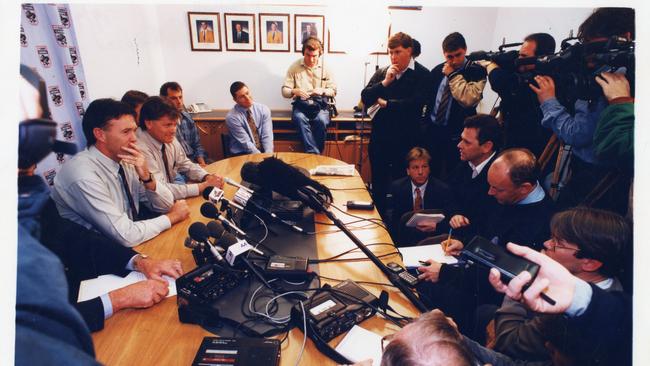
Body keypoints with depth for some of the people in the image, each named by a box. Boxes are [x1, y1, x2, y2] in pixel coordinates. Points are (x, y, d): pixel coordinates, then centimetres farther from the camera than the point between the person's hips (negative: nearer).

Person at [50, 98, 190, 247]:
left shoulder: (125, 161, -3)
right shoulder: (83, 175, -22)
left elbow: (165, 205, 2)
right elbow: (126, 235, -25)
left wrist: (147, 177, -15)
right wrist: (172, 217, -12)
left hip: (129, 246, 6)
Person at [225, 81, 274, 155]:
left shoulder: (263, 109, 0)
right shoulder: (232, 117, -10)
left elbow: (267, 136, -6)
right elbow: (246, 143, -13)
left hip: (263, 151, 3)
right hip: (242, 154, -3)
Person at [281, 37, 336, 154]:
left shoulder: (325, 68, 9)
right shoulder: (294, 67, 6)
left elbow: (333, 91, 10)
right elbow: (284, 91, 5)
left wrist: (322, 91, -12)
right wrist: (294, 91, -18)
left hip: (319, 105, 0)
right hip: (300, 105, 0)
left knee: (321, 121, -34)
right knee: (299, 118, -35)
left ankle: (314, 154, -20)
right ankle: (314, 153, -33)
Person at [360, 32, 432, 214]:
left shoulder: (422, 74, -5)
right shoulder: (382, 72, 7)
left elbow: (415, 102, -18)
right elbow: (365, 97, 0)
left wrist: (386, 103, -9)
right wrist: (384, 82, -12)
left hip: (405, 139, -4)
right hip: (380, 136, 4)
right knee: (378, 182, 15)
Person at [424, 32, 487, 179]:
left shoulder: (477, 72, -8)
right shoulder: (437, 70, 7)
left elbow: (469, 99, -25)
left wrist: (453, 75, -17)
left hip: (457, 136, -4)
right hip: (432, 131, 4)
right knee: (430, 173, 11)